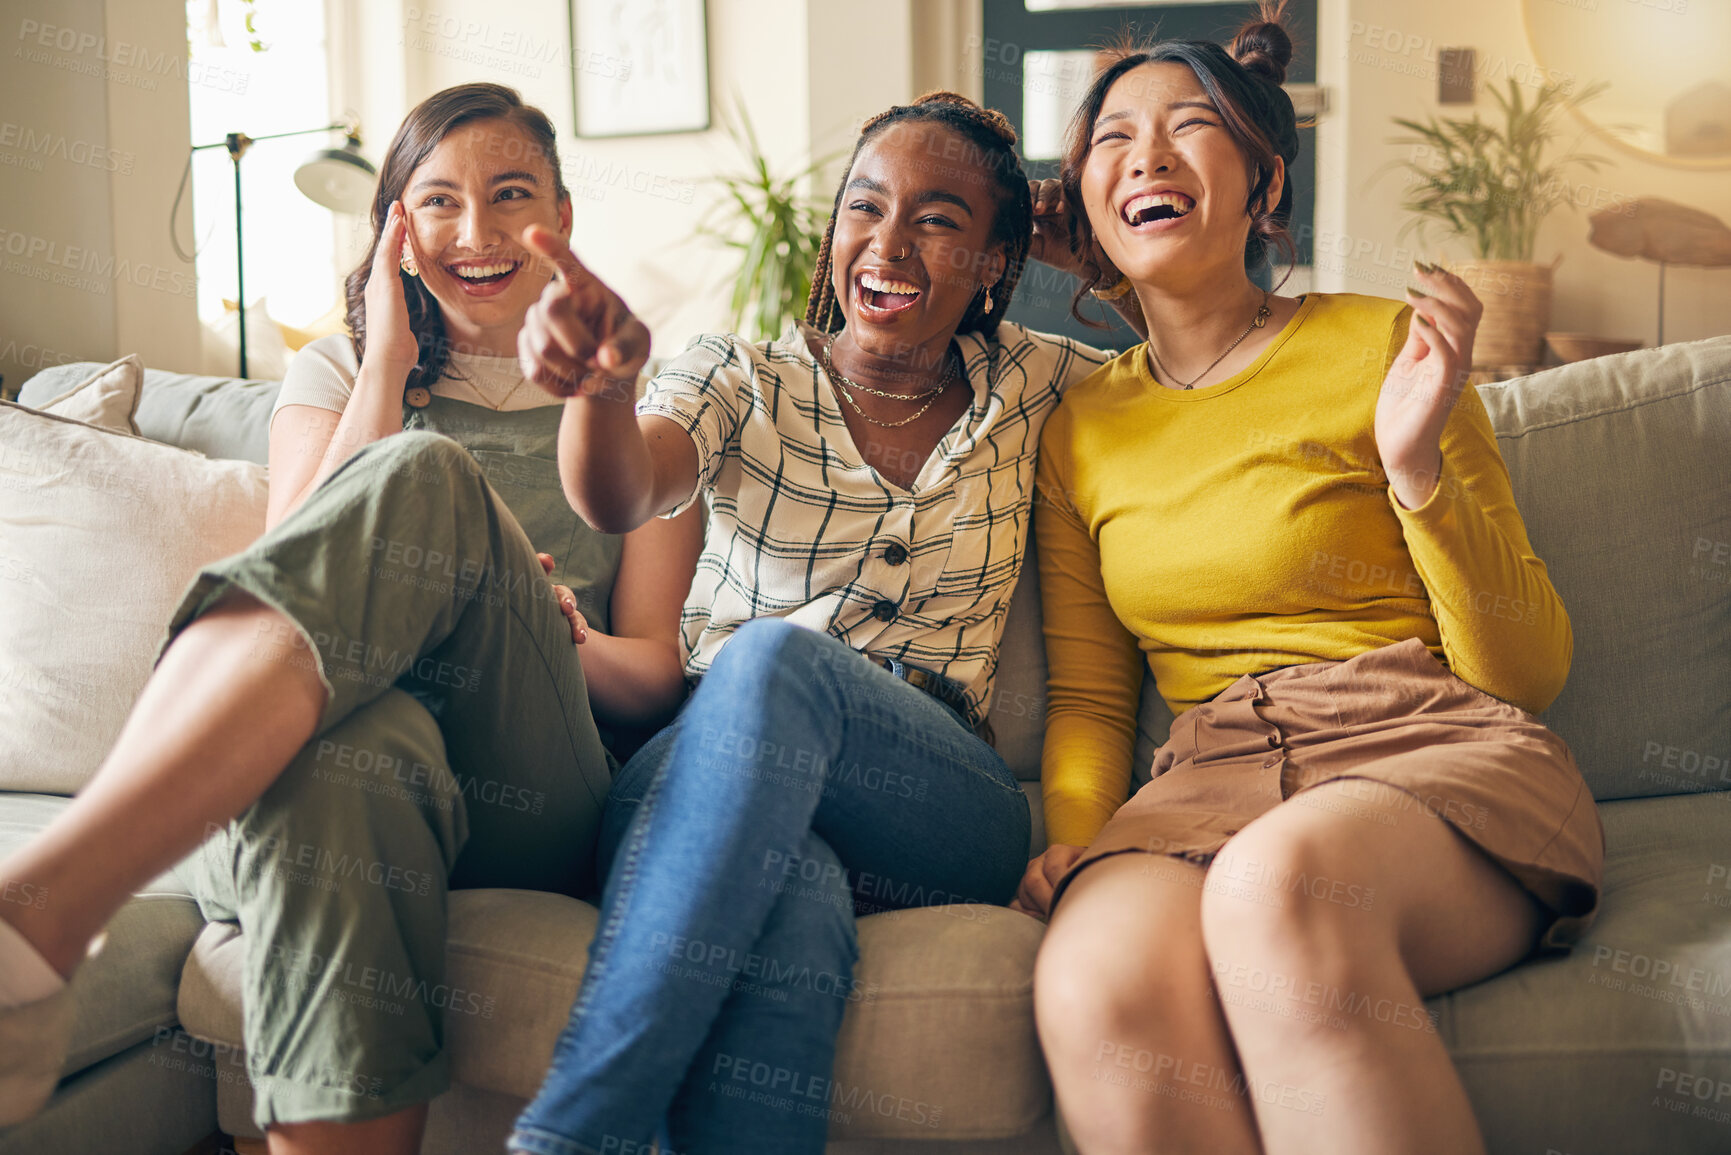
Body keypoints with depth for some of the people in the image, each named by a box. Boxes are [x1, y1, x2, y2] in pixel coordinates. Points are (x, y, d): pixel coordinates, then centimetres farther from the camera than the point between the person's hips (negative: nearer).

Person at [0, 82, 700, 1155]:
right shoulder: (336, 372, 24)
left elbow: (657, 672, 11)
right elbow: (301, 577, 4)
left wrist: (561, 645, -11)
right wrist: (389, 363, 4)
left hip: (537, 819, 0)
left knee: (425, 476, -31)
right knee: (354, 751, -42)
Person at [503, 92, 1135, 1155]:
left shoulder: (1031, 387, 17)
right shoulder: (744, 382, 10)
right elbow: (622, 496, -11)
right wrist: (601, 382, -35)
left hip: (945, 812, 1)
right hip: (695, 780, 0)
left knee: (775, 659, -36)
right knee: (794, 897, -41)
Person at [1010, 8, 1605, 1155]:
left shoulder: (1382, 347, 5)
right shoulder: (1081, 427, 17)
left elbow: (1527, 670, 3)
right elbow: (1088, 695, 22)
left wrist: (1419, 467, -12)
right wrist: (1077, 838, 1)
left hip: (1440, 752, -2)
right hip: (1209, 776, 2)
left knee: (1279, 880, -39)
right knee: (1096, 984, -34)